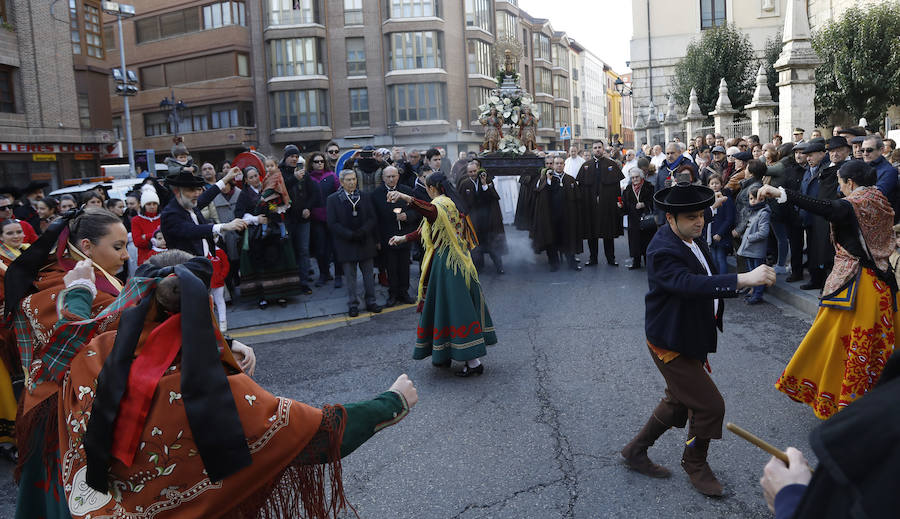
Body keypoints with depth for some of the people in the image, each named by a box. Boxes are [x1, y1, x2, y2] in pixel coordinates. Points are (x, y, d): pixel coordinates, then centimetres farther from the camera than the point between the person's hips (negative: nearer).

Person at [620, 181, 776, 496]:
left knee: (678, 403, 22)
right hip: (672, 345, -10)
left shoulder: (691, 238, 2)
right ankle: (695, 464, 26)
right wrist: (745, 279, -52)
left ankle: (636, 451, 39)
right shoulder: (663, 251, -28)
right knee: (709, 406, -2)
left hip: (691, 339, 10)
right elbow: (690, 284, -46)